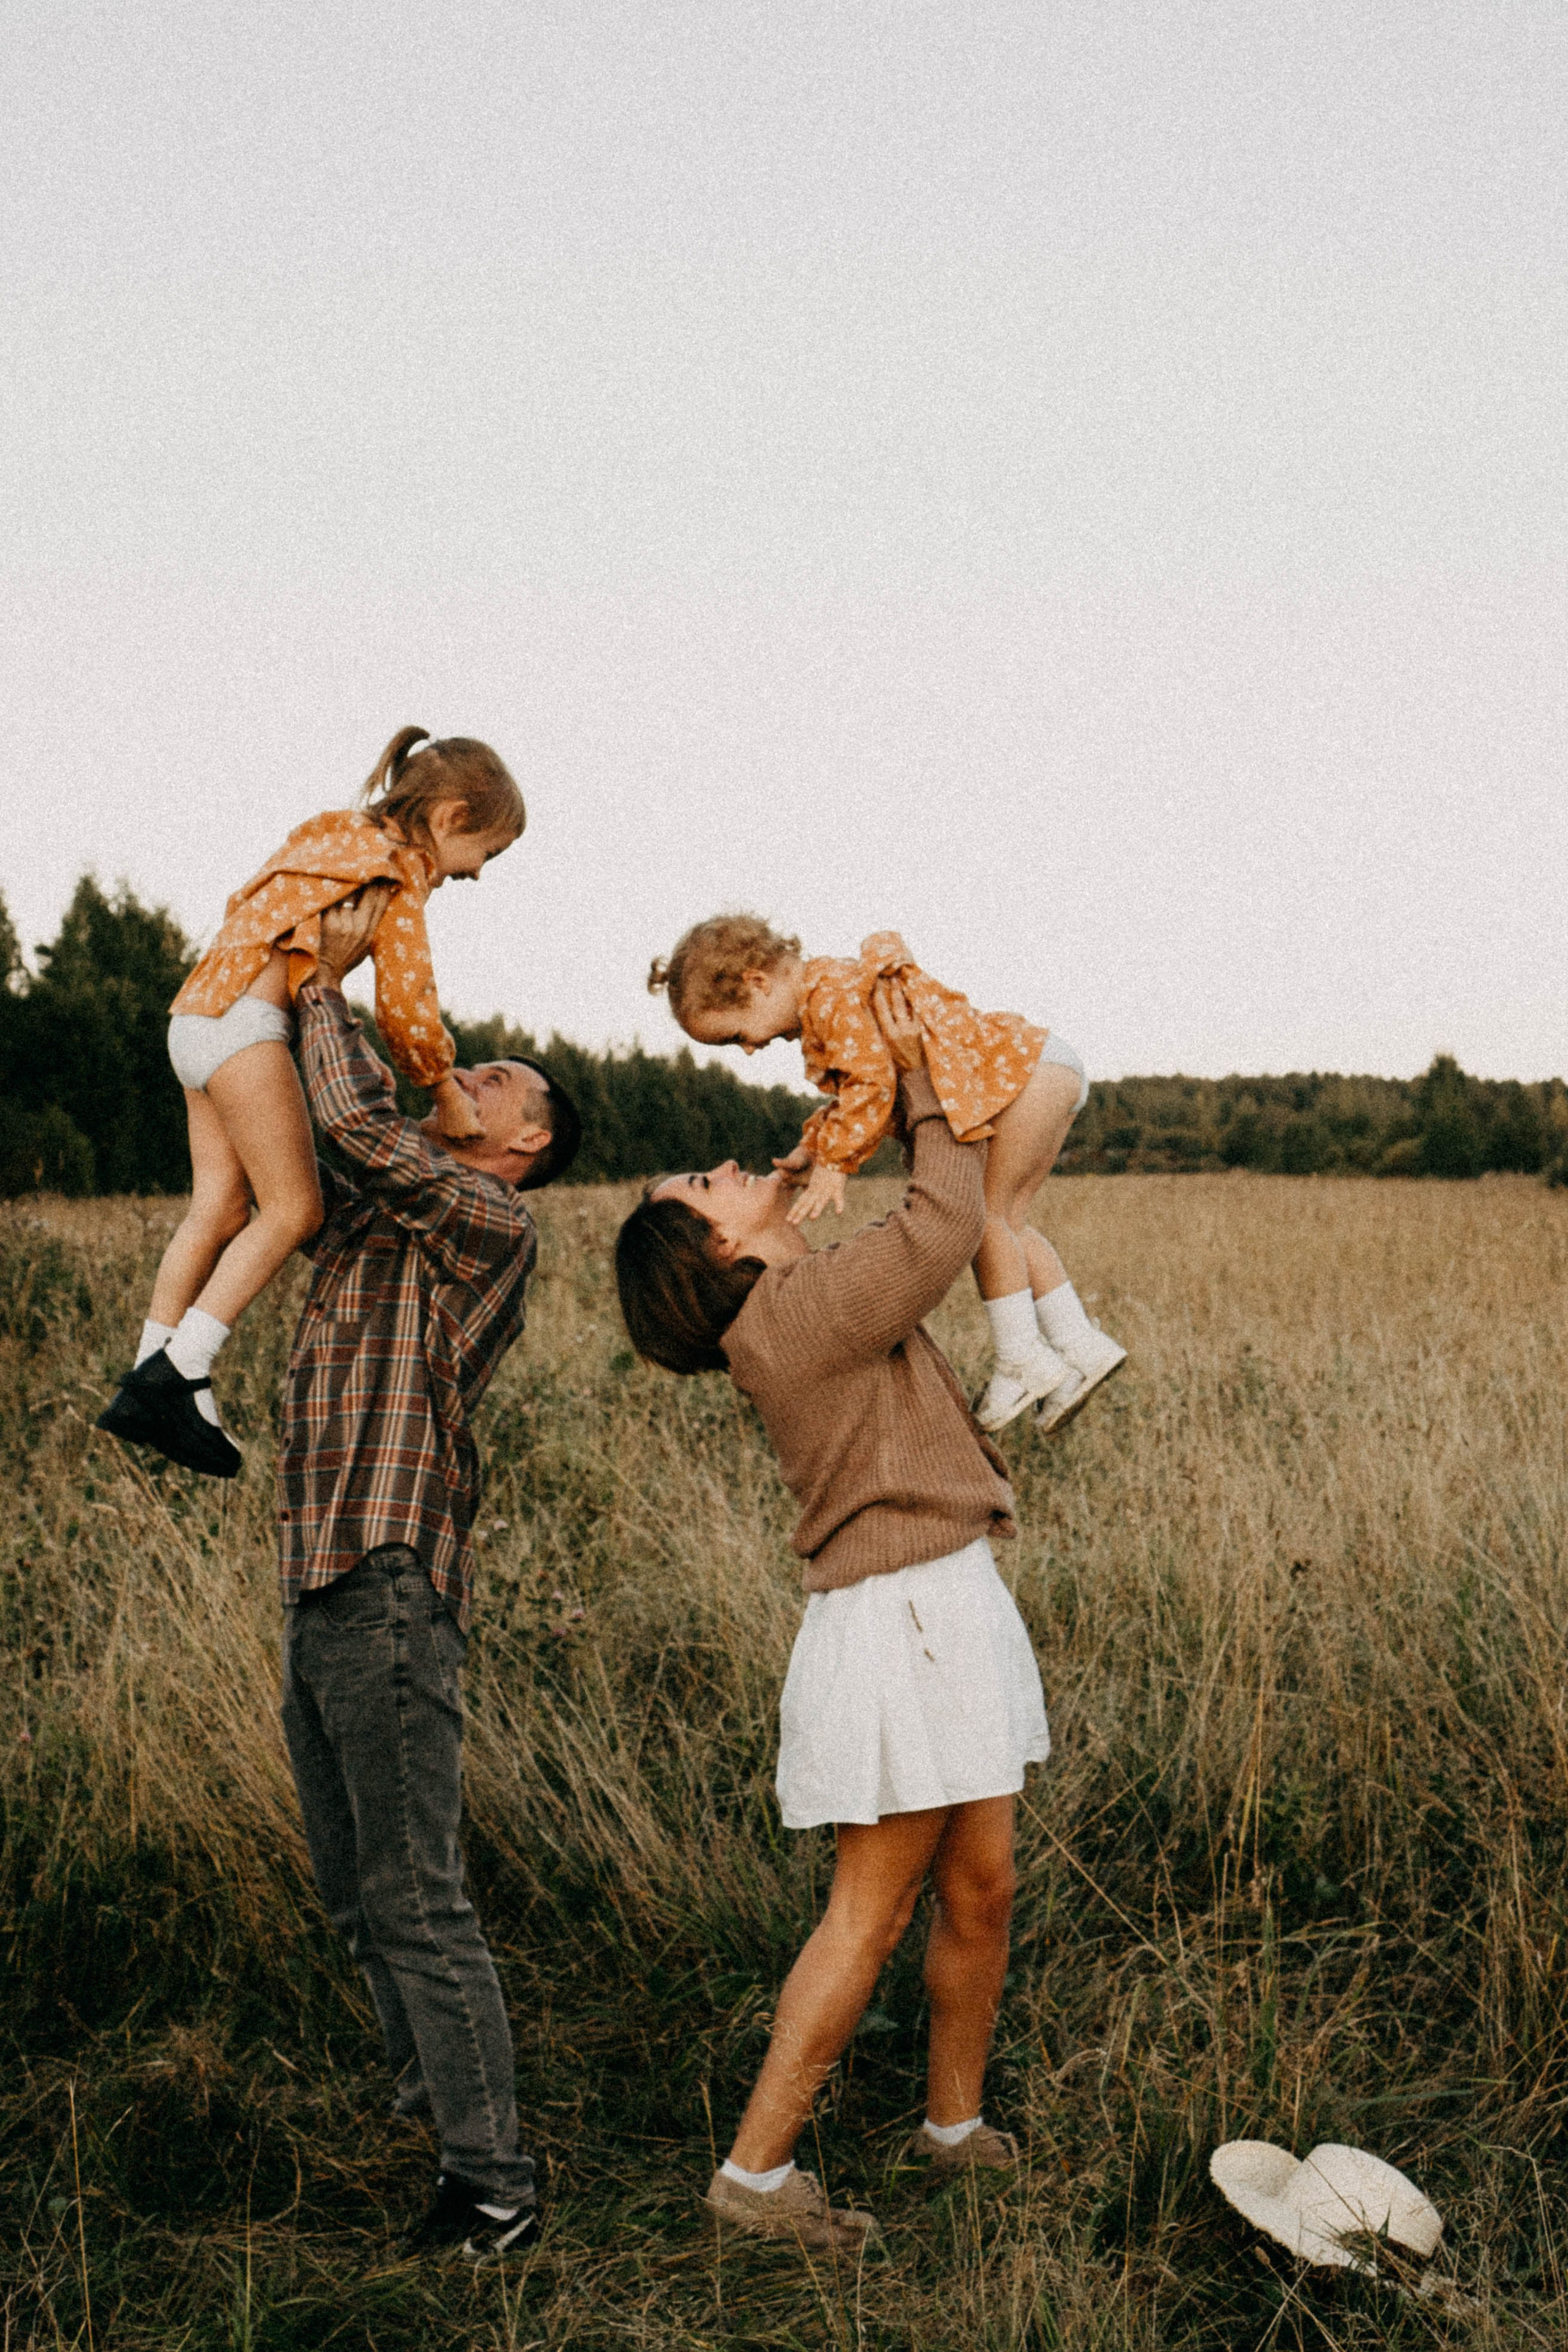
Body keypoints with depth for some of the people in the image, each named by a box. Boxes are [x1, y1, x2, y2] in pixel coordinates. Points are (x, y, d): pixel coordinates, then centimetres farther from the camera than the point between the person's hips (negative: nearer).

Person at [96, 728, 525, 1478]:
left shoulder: (341, 834, 23)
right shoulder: (400, 868, -5)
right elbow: (405, 999, -11)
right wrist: (443, 1087, 4)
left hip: (197, 1015, 10)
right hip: (242, 1022, -10)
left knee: (218, 1205, 8)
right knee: (293, 1209, -7)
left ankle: (147, 1381, 7)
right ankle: (176, 1375, -11)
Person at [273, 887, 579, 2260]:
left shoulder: (492, 1221, -7)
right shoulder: (376, 1216, 18)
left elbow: (364, 1119, -21)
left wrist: (330, 981, -6)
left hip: (393, 1589, -9)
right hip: (321, 1581, 9)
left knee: (414, 1895, -7)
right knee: (353, 1886, 18)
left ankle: (494, 2186, 1)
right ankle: (432, 2095, 34)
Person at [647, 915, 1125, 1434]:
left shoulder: (832, 994, -21)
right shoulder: (825, 1007, 14)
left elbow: (872, 1085, -28)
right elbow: (856, 1096, 18)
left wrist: (836, 1162, -22)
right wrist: (813, 1148, 5)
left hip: (1034, 1068, -11)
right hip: (1040, 1078, 11)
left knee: (983, 1217, -5)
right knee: (1004, 1223, 16)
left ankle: (1023, 1360, 5)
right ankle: (1082, 1348, 21)